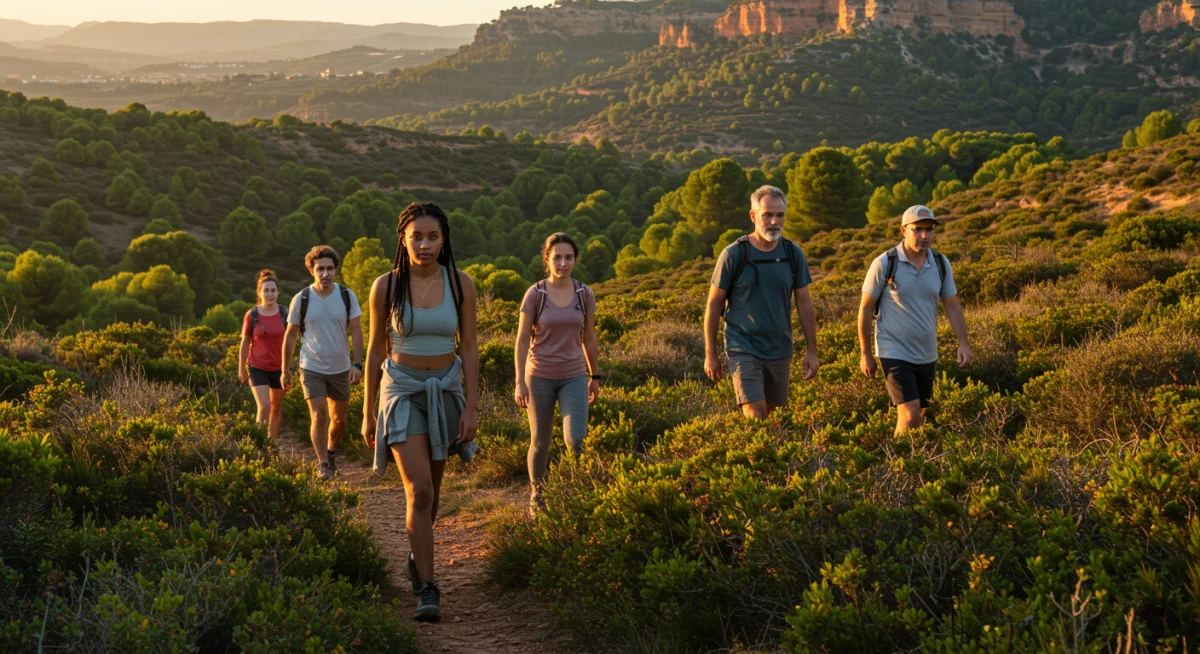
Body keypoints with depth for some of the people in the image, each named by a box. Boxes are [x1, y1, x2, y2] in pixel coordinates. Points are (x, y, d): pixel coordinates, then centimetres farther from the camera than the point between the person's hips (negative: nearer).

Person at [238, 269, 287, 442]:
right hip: (257, 369, -2)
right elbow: (245, 343, -1)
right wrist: (241, 369, 4)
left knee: (276, 407, 15)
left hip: (278, 368, 3)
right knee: (264, 406, -16)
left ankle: (273, 441, 31)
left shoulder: (284, 314, -6)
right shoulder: (251, 315, -10)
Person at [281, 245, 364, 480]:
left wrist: (357, 364, -13)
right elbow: (291, 335, 2)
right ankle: (322, 464, 2)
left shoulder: (347, 296, -6)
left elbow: (356, 331, -3)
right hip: (312, 369, -2)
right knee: (319, 418, -11)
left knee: (339, 420, 12)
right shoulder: (301, 300, -8)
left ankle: (331, 452, 38)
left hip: (340, 368, 2)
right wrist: (285, 370, 4)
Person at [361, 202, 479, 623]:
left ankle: (417, 556, 41)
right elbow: (376, 350, 1)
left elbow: (470, 348, -1)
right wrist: (368, 413, 4)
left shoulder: (460, 284, -4)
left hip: (446, 390, 2)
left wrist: (472, 408, -6)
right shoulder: (386, 286, -7)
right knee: (418, 490, -16)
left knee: (431, 489, 14)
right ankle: (427, 590, -12)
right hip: (402, 390, -2)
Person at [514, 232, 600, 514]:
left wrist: (595, 377, 14)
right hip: (540, 377, -1)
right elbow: (522, 340, -5)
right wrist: (520, 383, -9)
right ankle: (536, 497, 29)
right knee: (540, 442, 9)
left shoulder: (584, 294, -1)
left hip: (574, 377, 1)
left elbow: (589, 339, 9)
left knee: (576, 440, -16)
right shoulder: (535, 294, -8)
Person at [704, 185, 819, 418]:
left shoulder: (793, 254, 1)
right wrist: (710, 355, -2)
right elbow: (714, 305, -3)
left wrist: (811, 350, 5)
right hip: (743, 349, -4)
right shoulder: (733, 255, -9)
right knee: (755, 417, -15)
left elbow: (804, 303, 8)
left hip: (780, 351, 4)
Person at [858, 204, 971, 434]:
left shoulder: (941, 264, 0)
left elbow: (952, 306, 5)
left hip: (927, 355, 5)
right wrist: (865, 354, -3)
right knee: (910, 416, -16)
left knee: (919, 415, 13)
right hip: (895, 353, -5)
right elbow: (866, 309, -5)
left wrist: (963, 344, -9)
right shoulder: (884, 264, -13)